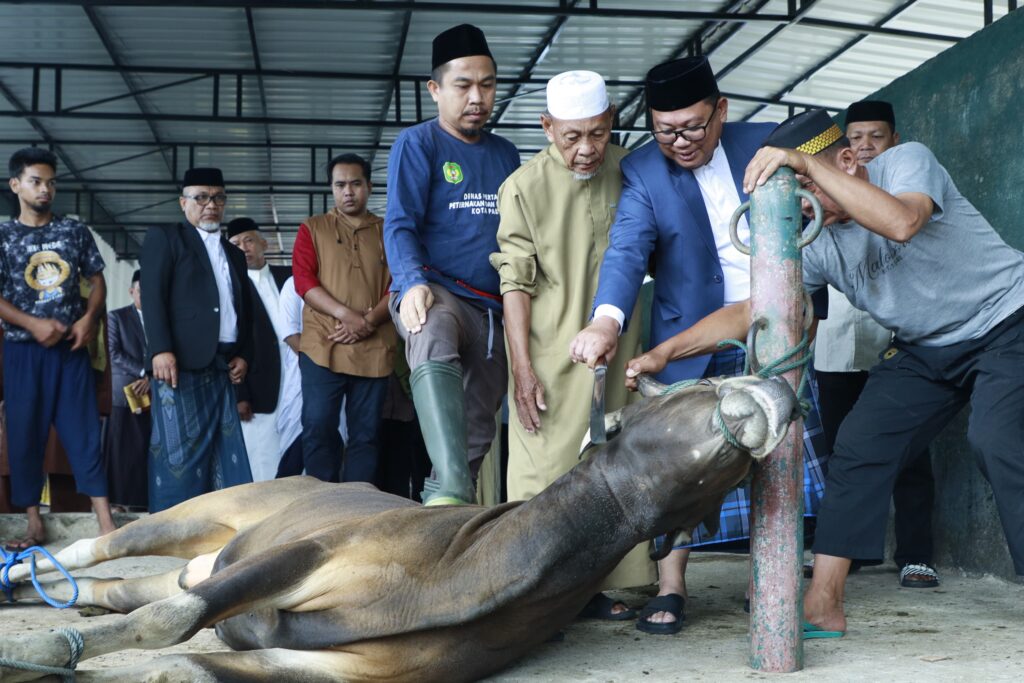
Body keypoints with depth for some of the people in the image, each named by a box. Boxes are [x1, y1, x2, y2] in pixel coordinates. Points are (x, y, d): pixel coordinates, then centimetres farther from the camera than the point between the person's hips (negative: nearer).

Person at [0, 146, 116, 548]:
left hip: (72, 348, 1)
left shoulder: (75, 231, 6)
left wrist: (89, 319, -7)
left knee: (85, 432, -2)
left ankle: (106, 524, -3)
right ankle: (34, 524, 13)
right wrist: (33, 324, -16)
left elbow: (97, 281, 10)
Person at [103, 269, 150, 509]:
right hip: (126, 394, -2)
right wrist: (144, 372, -11)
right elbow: (115, 354, -3)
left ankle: (152, 499, 0)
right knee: (126, 451, -3)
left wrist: (152, 378, -9)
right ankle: (123, 501, 1)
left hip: (155, 395, 2)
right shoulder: (116, 317, 7)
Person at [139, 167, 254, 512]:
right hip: (181, 362, -6)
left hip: (222, 366, 6)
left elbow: (245, 310, 24)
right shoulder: (164, 238, 7)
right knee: (179, 451, -10)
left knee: (225, 452, 1)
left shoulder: (234, 254, 25)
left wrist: (244, 355, 8)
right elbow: (152, 296, -5)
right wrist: (161, 350, -17)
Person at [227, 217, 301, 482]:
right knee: (265, 471, -2)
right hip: (263, 388, -3)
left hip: (302, 378, 4)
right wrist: (239, 395, -9)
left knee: (303, 458, 2)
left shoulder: (290, 276, 15)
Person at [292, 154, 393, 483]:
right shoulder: (312, 229, 13)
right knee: (319, 429, -6)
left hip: (374, 349, 1)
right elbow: (303, 280, 1)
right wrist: (346, 314, -14)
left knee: (366, 434, 1)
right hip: (322, 347, -1)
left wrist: (369, 321, -12)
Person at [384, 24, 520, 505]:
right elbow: (400, 225, -9)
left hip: (492, 307, 7)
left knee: (477, 431, 9)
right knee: (435, 351, -39)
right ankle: (450, 493, -49)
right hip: (434, 291, -6)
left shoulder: (505, 154, 17)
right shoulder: (417, 144, 1)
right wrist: (412, 282, -27)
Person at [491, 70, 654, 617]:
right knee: (545, 472, -5)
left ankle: (595, 585, 16)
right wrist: (523, 368, -13)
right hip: (551, 352, -4)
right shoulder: (524, 187, -9)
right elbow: (516, 282, -9)